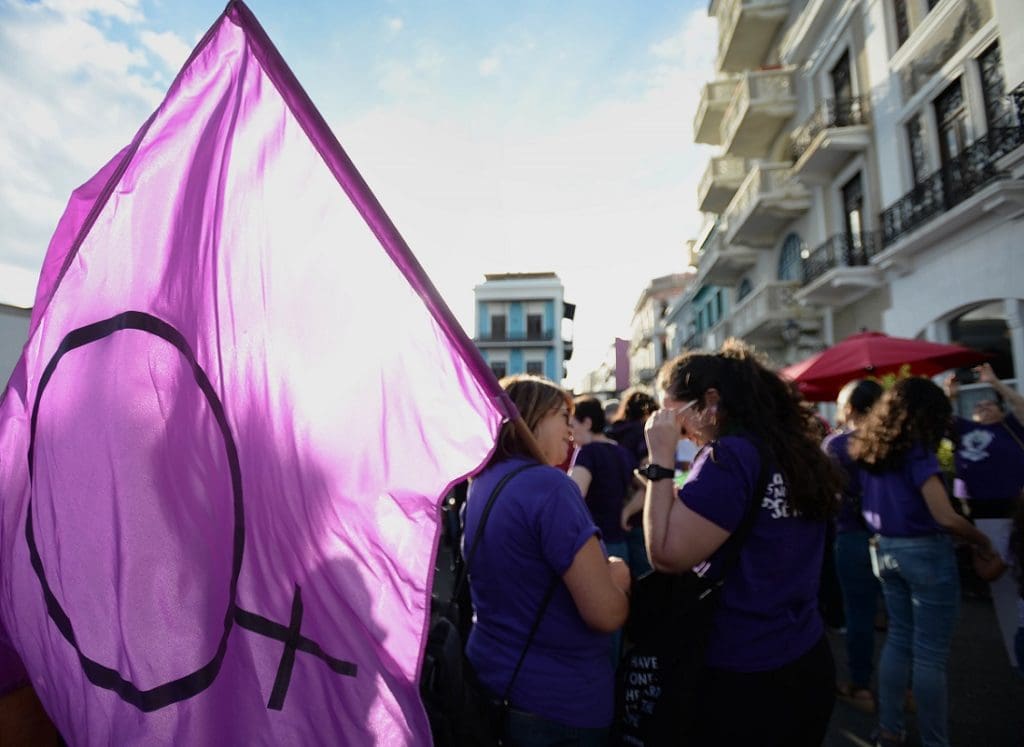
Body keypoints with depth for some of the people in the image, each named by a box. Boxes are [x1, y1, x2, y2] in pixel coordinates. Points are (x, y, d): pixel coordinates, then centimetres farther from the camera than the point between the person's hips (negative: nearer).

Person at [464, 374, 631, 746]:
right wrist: (618, 576, -4)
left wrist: (597, 569, 8)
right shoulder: (548, 485, -24)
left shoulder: (480, 484, 2)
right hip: (557, 702, -7)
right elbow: (607, 613, -24)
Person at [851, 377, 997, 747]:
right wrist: (983, 542, -6)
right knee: (930, 655, 4)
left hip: (887, 550, 7)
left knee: (898, 639, 17)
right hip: (926, 553, -7)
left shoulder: (870, 449, 5)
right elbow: (945, 517, -21)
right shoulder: (917, 450, -16)